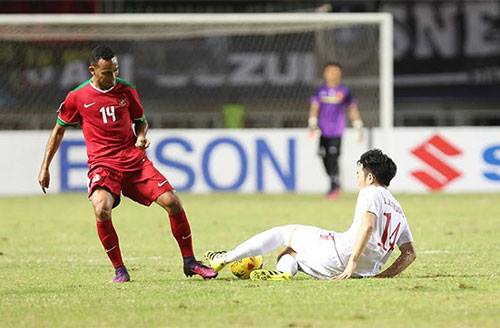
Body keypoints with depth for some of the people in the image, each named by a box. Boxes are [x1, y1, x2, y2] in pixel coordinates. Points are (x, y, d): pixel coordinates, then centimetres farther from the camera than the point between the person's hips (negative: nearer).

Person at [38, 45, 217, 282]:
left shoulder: (126, 91, 7)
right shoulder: (77, 97, 0)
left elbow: (141, 121, 22)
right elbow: (59, 130, 12)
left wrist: (141, 137, -2)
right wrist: (44, 168, 10)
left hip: (134, 160, 3)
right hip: (102, 164, -3)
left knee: (172, 202, -10)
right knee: (101, 209, -31)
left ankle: (189, 262, 8)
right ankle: (119, 270, -13)